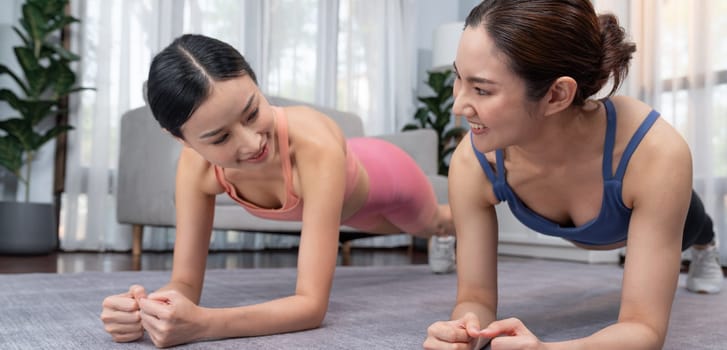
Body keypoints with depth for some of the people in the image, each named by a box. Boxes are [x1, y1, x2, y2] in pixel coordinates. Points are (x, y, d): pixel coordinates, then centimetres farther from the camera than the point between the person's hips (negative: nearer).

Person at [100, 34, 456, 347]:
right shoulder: (196, 164, -37)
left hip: (384, 174, -3)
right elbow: (185, 282, -31)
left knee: (433, 224, 35)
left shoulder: (316, 147, -52)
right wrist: (147, 309, -54)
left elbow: (313, 304, -52)